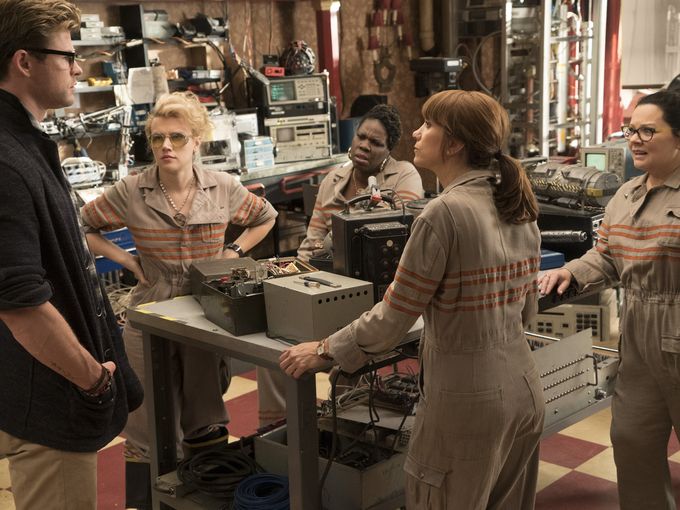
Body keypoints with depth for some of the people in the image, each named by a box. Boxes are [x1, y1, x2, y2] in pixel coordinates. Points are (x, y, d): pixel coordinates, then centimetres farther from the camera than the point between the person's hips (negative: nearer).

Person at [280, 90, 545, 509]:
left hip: (468, 398, -7)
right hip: (522, 389, 7)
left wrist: (324, 350, -2)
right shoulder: (520, 207, 4)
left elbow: (392, 319, -14)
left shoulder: (445, 213, -19)